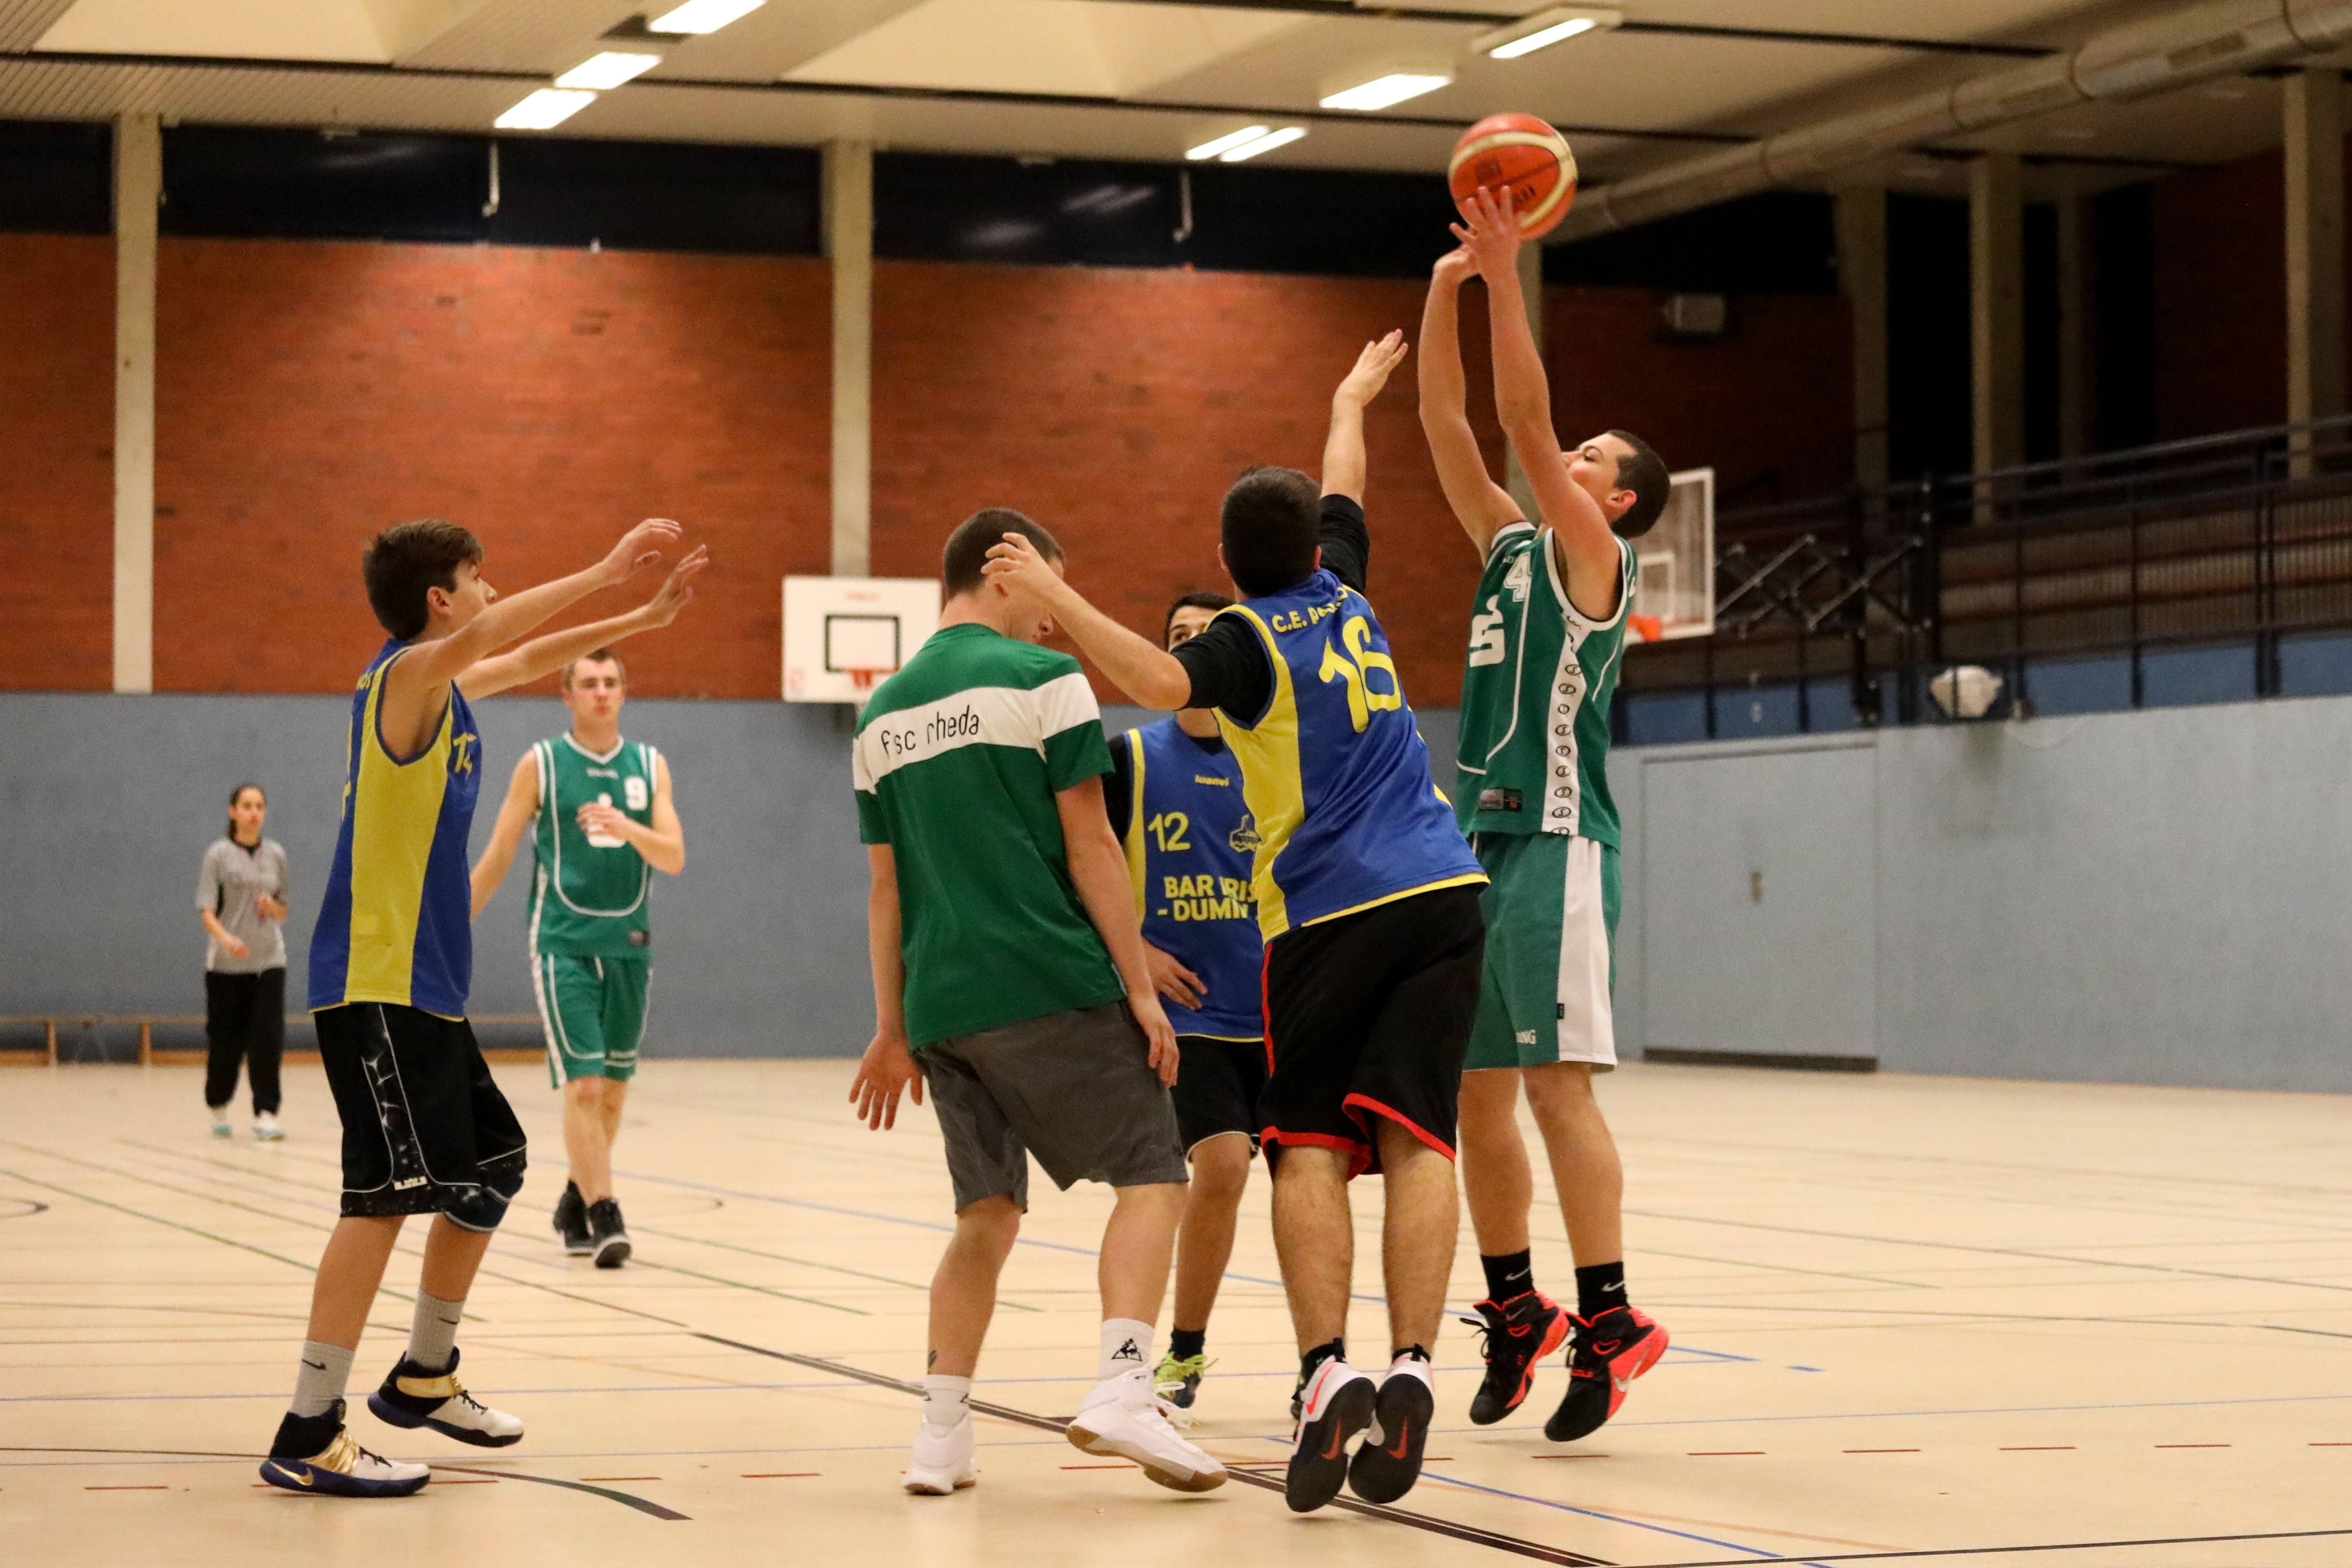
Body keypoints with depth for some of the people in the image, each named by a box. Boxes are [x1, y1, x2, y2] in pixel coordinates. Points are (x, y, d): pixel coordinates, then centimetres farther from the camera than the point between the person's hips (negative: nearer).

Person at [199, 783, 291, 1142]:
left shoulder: (276, 855, 8)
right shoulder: (219, 855, -2)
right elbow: (206, 911, -10)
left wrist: (273, 907, -7)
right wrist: (226, 938, -29)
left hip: (269, 961, 2)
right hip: (226, 963, -2)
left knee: (267, 1038, -10)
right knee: (225, 1041, 4)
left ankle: (265, 1115, -9)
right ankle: (219, 1108, 26)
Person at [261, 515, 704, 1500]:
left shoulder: (444, 685, 17)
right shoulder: (404, 675, -11)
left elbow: (528, 659, 36)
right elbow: (481, 638, -34)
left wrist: (647, 614, 34)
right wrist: (606, 571, -33)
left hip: (426, 986, 10)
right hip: (376, 984, -10)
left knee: (491, 1167, 18)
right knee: (388, 1191, -15)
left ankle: (423, 1378, 30)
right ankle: (307, 1436, -15)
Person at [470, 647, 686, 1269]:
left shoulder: (649, 765, 8)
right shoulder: (541, 765, 0)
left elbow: (674, 857, -1)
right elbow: (496, 858, 4)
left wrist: (625, 828, -20)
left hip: (628, 946, 4)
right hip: (564, 944, -4)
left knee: (613, 1090, 10)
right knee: (582, 1086, -14)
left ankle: (576, 1201, 27)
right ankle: (603, 1217, -17)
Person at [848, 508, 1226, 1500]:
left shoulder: (884, 713, 15)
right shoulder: (1042, 678, -2)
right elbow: (1090, 844, -6)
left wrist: (893, 1030, 22)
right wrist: (1141, 986, -3)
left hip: (944, 1001, 6)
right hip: (1054, 985, -6)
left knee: (987, 1214, 13)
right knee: (1150, 1176, 1)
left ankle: (941, 1433, 6)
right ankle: (1121, 1390, -16)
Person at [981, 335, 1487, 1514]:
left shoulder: (1249, 640, -2)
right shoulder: (1343, 598, 15)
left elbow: (1159, 680, -24)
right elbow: (1342, 494, 35)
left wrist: (1054, 598, -17)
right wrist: (1351, 400, 53)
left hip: (1329, 914, -4)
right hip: (1440, 894, 4)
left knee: (1307, 1148, -2)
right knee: (1415, 1140, -5)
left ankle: (1326, 1370, -18)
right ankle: (1409, 1368, -18)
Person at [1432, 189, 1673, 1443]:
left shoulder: (1595, 558, -2)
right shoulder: (1511, 546, 18)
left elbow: (1526, 422, -12)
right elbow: (1448, 430, 14)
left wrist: (1507, 284, -13)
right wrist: (1447, 293, 7)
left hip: (1556, 846, -8)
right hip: (1479, 844, 8)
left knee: (1557, 1086, -11)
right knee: (1474, 1096, 8)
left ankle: (1608, 1322, -9)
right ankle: (1514, 1312, 16)